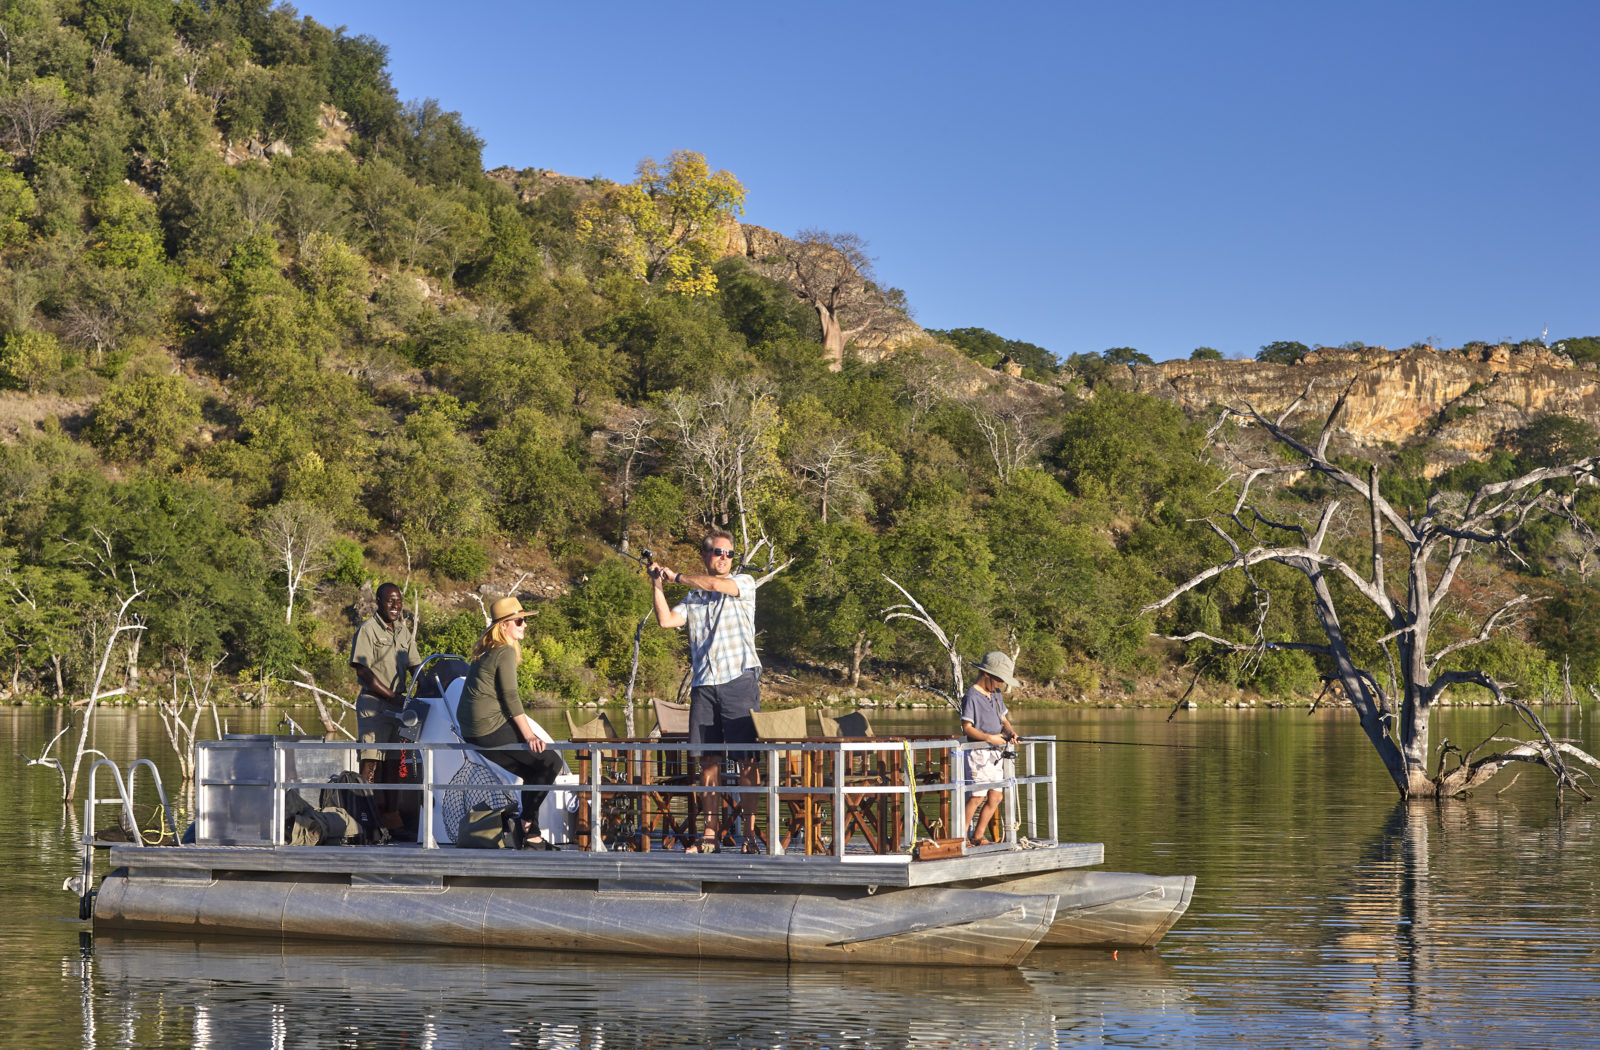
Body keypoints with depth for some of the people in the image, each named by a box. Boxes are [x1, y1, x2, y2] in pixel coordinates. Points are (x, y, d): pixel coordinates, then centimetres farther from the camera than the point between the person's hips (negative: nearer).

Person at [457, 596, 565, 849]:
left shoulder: (485, 651, 18)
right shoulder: (505, 652, -10)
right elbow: (510, 697, -14)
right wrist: (529, 735, -13)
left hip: (470, 731, 10)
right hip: (491, 726, -10)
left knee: (533, 770, 17)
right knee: (551, 762, -4)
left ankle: (532, 836, 14)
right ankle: (527, 822, -4)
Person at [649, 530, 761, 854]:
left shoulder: (744, 583, 7)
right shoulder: (693, 597, 18)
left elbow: (714, 584, -11)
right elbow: (666, 620, 5)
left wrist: (675, 576, 3)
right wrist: (658, 585, 3)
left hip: (739, 679, -4)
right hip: (704, 684, 4)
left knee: (746, 760, -6)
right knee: (708, 760, 4)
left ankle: (750, 833, -5)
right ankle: (712, 833, 9)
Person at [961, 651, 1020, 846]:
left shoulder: (996, 695, 15)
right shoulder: (972, 696, -11)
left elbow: (1004, 719, 20)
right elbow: (966, 727, -15)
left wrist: (1009, 731, -2)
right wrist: (989, 738, -25)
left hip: (996, 753, 8)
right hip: (979, 752, -8)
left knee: (994, 798, 6)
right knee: (977, 796, -12)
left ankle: (977, 836, 16)